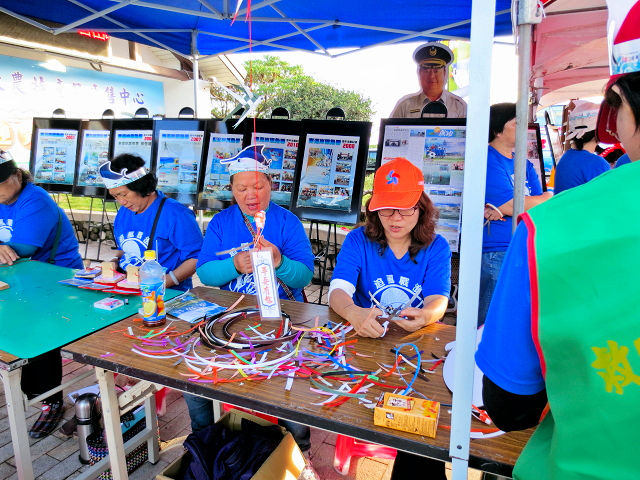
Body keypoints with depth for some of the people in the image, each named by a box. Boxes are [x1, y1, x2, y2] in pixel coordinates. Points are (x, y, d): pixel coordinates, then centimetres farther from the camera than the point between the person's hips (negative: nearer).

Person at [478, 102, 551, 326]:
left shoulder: (523, 164, 15)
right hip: (495, 254, -8)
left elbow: (543, 206, 6)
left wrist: (502, 210, -13)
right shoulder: (488, 160, -8)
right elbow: (510, 205, -16)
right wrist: (549, 197, 1)